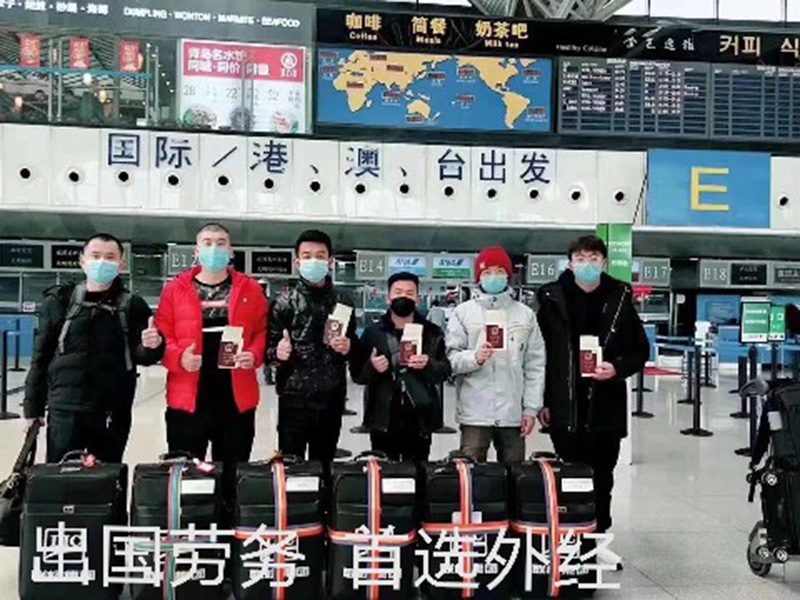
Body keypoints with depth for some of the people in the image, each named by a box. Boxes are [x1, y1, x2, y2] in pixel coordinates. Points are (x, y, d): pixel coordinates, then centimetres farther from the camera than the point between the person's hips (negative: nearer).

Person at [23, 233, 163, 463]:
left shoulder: (133, 305, 3)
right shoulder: (59, 301, 5)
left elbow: (141, 356, -2)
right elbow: (41, 357, 8)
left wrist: (151, 346, -25)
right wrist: (33, 407, 5)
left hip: (114, 413, 0)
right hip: (65, 409, 0)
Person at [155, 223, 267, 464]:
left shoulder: (250, 289, 5)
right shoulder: (175, 289, 4)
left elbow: (263, 331, 6)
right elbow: (161, 336, 3)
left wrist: (254, 354, -13)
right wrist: (180, 357, -16)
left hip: (237, 398, 1)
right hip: (187, 398, 0)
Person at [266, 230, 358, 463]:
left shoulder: (343, 303, 8)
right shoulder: (285, 302, -1)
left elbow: (355, 350, 14)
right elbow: (268, 347, -3)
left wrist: (348, 349, -7)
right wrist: (277, 352, -24)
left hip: (332, 397, 3)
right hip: (294, 396, -3)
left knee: (324, 465, 13)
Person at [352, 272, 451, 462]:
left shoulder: (432, 333, 3)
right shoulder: (373, 333, 3)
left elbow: (445, 371, -2)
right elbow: (357, 374, 2)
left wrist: (429, 365, -22)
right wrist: (372, 367, -19)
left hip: (419, 421, 0)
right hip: (383, 421, 0)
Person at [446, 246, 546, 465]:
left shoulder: (525, 314, 10)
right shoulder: (463, 312, 6)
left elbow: (535, 365, 8)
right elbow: (450, 357, -1)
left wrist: (531, 408, 2)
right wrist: (474, 358, -21)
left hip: (513, 414, 2)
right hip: (474, 413, -2)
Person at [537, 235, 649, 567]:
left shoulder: (620, 300, 3)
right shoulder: (553, 300, -1)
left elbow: (640, 350, 8)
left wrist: (617, 368, -12)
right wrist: (542, 400, -3)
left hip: (606, 406, 2)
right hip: (565, 405, -2)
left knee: (602, 477, 13)